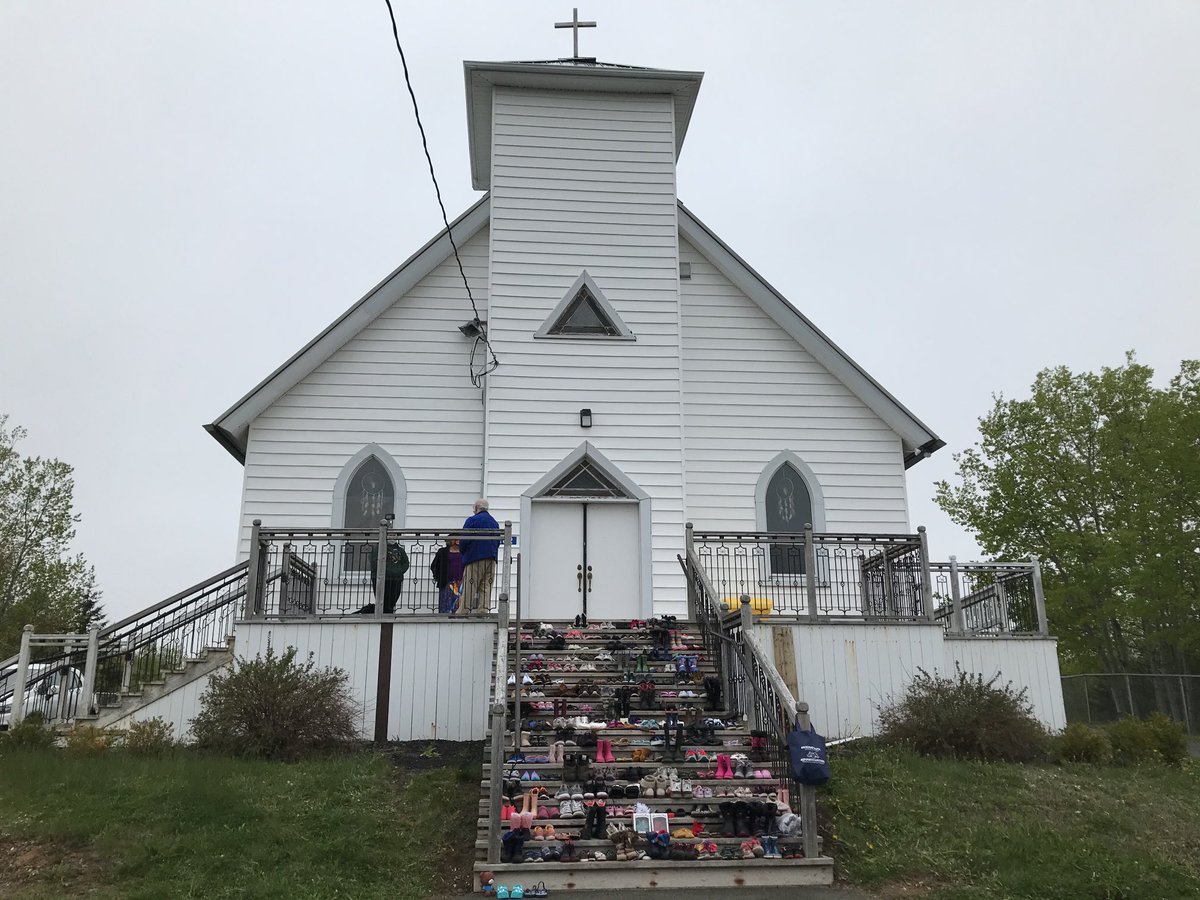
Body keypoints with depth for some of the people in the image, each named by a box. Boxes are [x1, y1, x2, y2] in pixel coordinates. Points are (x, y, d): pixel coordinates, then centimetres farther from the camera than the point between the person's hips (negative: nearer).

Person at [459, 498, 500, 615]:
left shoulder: (472, 520, -5)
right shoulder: (494, 522, 15)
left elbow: (464, 540, -8)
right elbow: (498, 542, 16)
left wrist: (463, 552, 9)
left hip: (475, 558, -5)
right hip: (491, 558, 6)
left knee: (470, 585, -2)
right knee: (486, 585, 5)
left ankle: (465, 609, -3)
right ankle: (482, 608, -1)